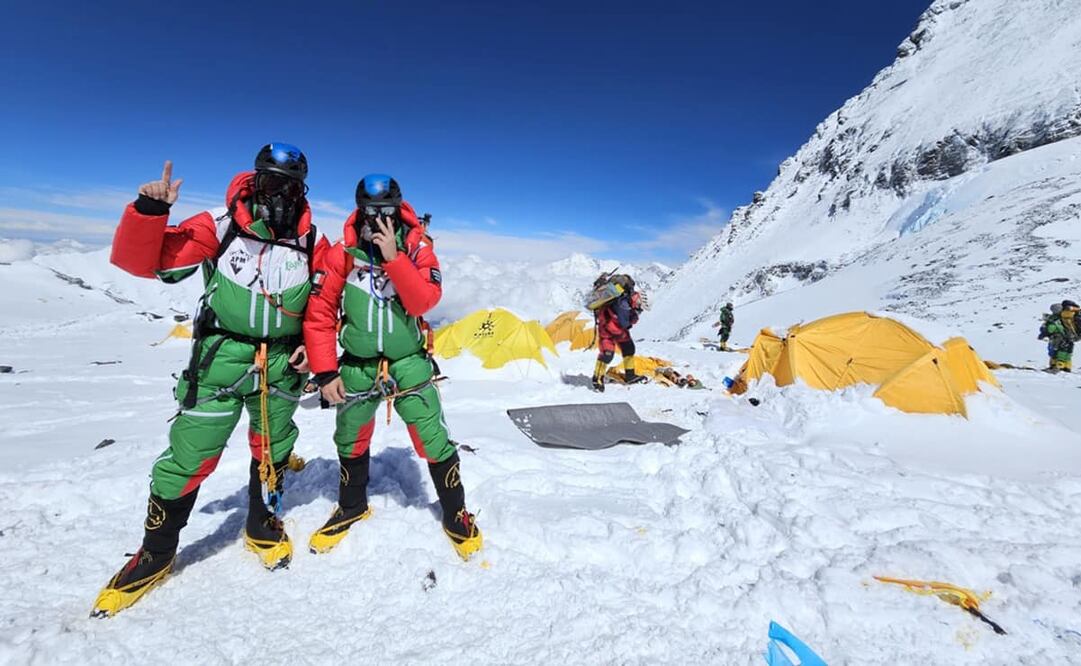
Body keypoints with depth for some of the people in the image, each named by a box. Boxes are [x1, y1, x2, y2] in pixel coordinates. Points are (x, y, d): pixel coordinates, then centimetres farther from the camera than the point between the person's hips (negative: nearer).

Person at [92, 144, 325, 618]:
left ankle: (262, 527, 40)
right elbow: (141, 260, -10)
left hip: (282, 364, 3)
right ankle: (156, 552, 25)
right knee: (190, 456, 1)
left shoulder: (312, 244, -3)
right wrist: (149, 211, -26)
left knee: (273, 451, 16)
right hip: (221, 359, -2)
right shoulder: (219, 228, -10)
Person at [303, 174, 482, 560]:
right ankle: (352, 507, 44)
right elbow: (319, 314, -5)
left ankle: (455, 514, 20)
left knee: (433, 441, -3)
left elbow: (424, 301, -21)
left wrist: (393, 255, -28)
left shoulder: (417, 248, -7)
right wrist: (325, 372, -8)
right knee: (350, 442, 18)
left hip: (409, 364, -2)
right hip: (358, 366, 2)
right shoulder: (342, 254, -5)